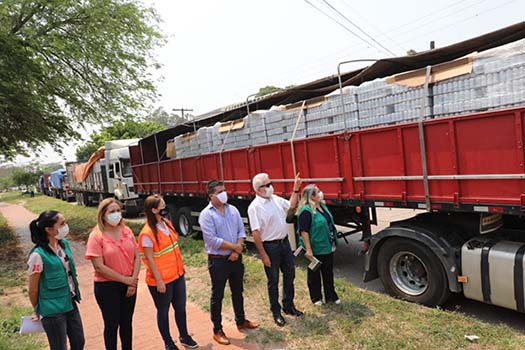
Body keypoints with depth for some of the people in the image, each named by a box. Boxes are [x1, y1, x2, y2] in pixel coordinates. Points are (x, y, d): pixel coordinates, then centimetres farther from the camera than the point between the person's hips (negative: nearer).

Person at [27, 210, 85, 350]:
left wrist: (74, 295, 14)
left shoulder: (64, 244, -1)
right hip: (53, 310, -6)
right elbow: (33, 289, -11)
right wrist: (38, 311, 2)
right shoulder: (38, 255, -22)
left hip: (70, 303, 6)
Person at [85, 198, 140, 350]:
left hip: (129, 285, 4)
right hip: (107, 286, -4)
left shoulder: (127, 231, 0)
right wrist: (125, 279, -15)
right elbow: (99, 267, -17)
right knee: (112, 324, 10)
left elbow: (137, 257, 1)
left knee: (127, 322, 17)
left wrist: (133, 280, -10)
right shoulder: (96, 236, -14)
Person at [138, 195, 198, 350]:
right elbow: (149, 259, -18)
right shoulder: (147, 233, -21)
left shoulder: (167, 223, 2)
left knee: (180, 307, 19)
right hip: (161, 280, -7)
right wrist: (159, 281, -15)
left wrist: (181, 266, 15)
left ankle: (184, 337, 38)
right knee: (163, 311, 13)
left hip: (177, 275, 7)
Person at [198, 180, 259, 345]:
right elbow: (212, 240, -21)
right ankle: (217, 330, 24)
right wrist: (234, 246, -14)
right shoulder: (206, 215, -15)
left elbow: (241, 231, 3)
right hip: (218, 261, -5)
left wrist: (237, 251, -11)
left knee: (238, 292, 20)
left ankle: (241, 321, 39)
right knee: (217, 296, 8)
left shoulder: (233, 209, 3)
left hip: (236, 258, 6)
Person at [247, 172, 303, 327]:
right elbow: (255, 233, -20)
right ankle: (276, 312, 26)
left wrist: (296, 188, 13)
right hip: (270, 246, -7)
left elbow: (291, 205, 22)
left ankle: (288, 306, 37)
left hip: (284, 242, 7)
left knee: (289, 275, 17)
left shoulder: (276, 199, 4)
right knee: (273, 281, 8)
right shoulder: (255, 207, -19)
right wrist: (263, 255, -19)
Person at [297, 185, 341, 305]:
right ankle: (316, 298, 28)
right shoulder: (306, 211, -21)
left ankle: (331, 296, 34)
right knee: (314, 274, 12)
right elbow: (304, 231, -22)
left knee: (328, 273, 19)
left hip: (327, 247, 8)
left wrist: (333, 243, 19)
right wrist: (308, 250, -24)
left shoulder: (323, 206, 6)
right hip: (315, 249, -8)